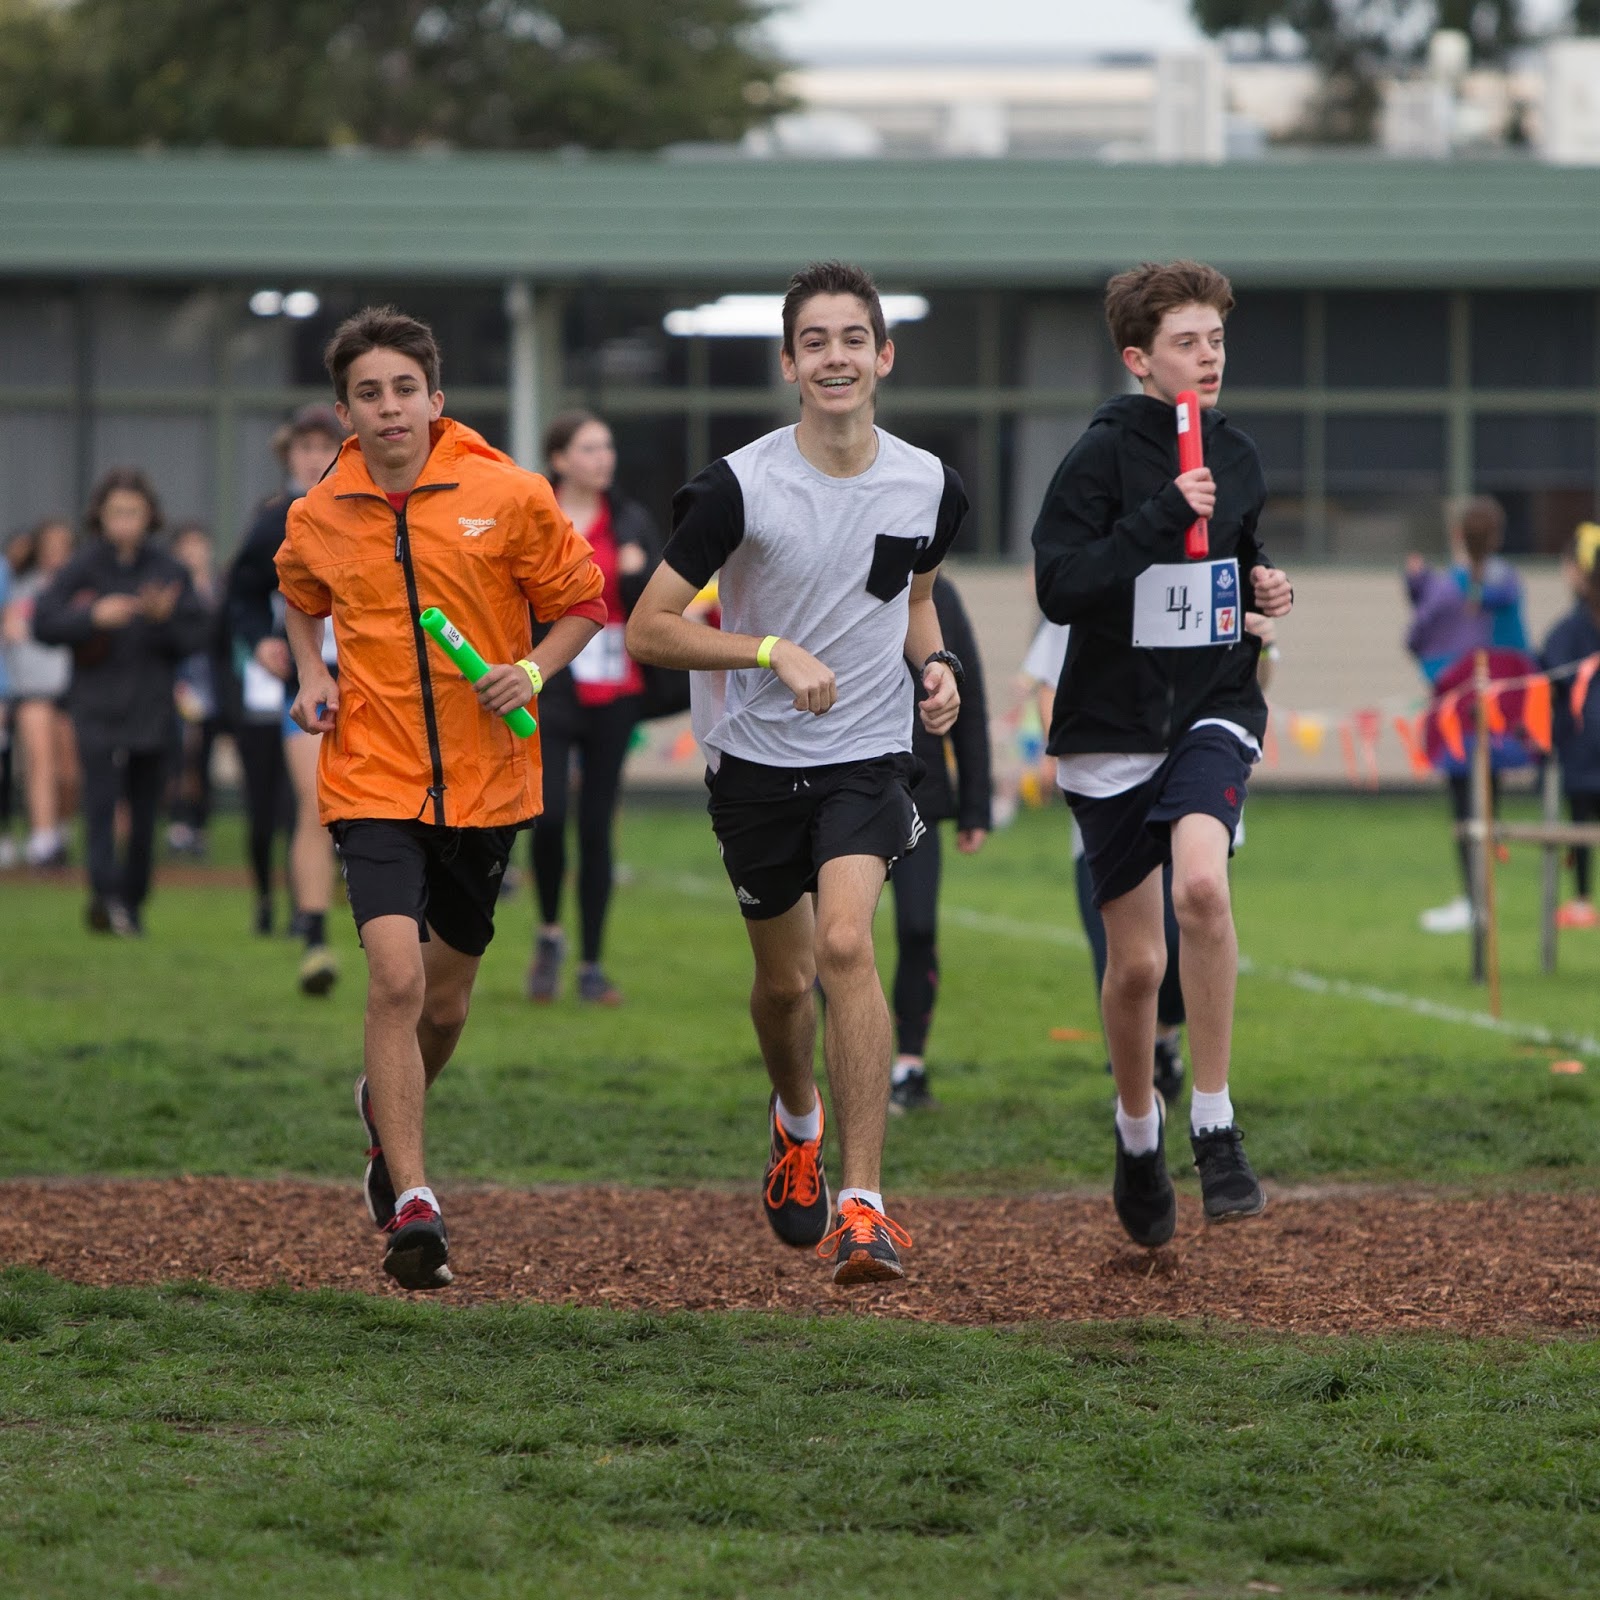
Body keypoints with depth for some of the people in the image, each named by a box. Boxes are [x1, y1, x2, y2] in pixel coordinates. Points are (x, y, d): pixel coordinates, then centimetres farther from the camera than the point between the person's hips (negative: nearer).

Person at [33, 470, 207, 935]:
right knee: (101, 797, -17)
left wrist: (165, 618, -14)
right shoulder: (83, 568, 1)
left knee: (144, 812, 6)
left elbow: (196, 636, 4)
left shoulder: (168, 572, 5)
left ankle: (132, 901, 17)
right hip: (96, 705, -2)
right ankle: (105, 893, -29)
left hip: (151, 708, 2)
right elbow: (43, 622, -3)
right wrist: (93, 617, -17)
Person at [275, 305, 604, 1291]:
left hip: (486, 783, 1)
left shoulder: (509, 497, -6)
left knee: (446, 997, 15)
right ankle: (411, 1204, -18)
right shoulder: (319, 518, 0)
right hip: (373, 779, -1)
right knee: (397, 979, -19)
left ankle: (388, 1108, 48)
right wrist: (313, 679, 5)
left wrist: (533, 670, -13)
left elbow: (581, 604, 4)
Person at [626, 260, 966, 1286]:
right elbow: (648, 629, -10)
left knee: (846, 943, -23)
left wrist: (935, 663, -1)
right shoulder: (741, 486, -13)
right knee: (784, 981, 13)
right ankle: (797, 1122, 49)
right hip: (758, 759, 0)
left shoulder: (929, 487, -2)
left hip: (872, 752, 0)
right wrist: (774, 650, -20)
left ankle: (865, 1204, -24)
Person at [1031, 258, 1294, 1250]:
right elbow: (1058, 587, -20)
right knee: (1137, 962, 4)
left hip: (1214, 708, 2)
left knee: (1202, 882, -28)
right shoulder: (1104, 454, -10)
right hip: (1112, 727, -2)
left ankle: (1216, 1131, -19)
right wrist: (1163, 517, -26)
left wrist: (1263, 590, 3)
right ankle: (1138, 1138, 32)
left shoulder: (1238, 458, 7)